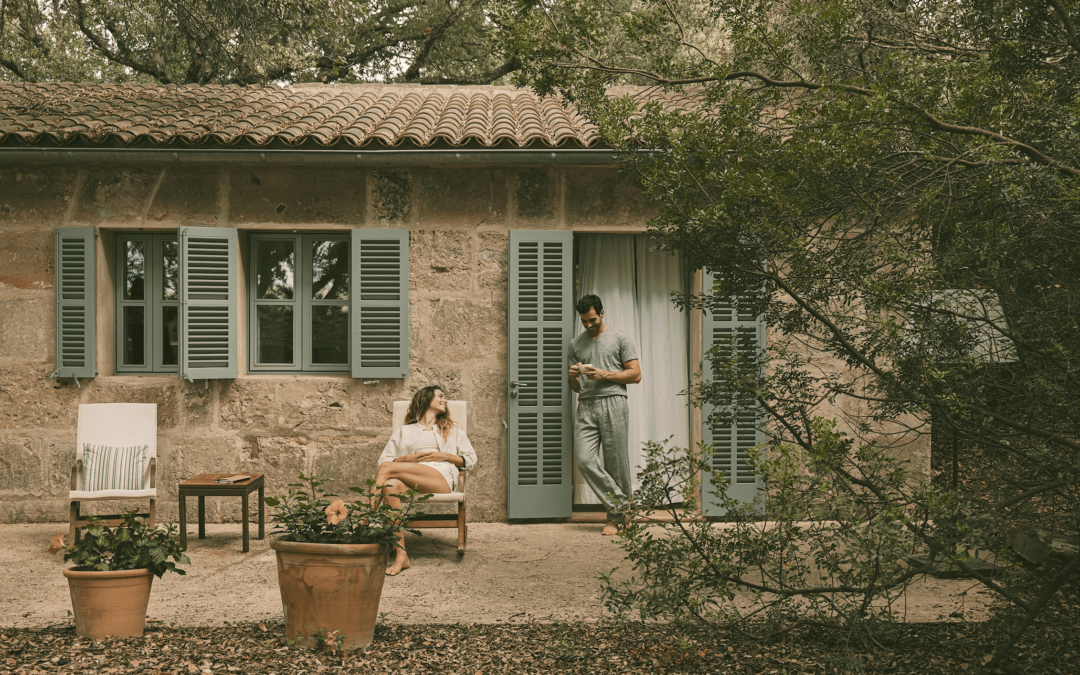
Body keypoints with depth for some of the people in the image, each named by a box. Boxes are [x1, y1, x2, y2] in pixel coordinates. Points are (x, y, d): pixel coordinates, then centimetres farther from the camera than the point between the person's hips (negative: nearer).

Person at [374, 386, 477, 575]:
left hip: (441, 480, -1)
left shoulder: (453, 430, 33)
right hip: (410, 482, 2)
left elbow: (471, 460, 22)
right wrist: (407, 458, 2)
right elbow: (383, 459, 21)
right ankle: (401, 555, -42)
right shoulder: (404, 431, 32)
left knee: (387, 468, -28)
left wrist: (444, 456, 5)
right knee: (391, 485, -39)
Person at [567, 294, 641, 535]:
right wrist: (573, 376, 1)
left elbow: (635, 375, 3)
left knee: (616, 464, -4)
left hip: (612, 404, -4)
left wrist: (604, 375, -7)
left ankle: (615, 517, 6)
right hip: (586, 407, 4)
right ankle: (619, 504, -4)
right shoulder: (575, 344, 20)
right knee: (585, 460, -14)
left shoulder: (619, 338, 8)